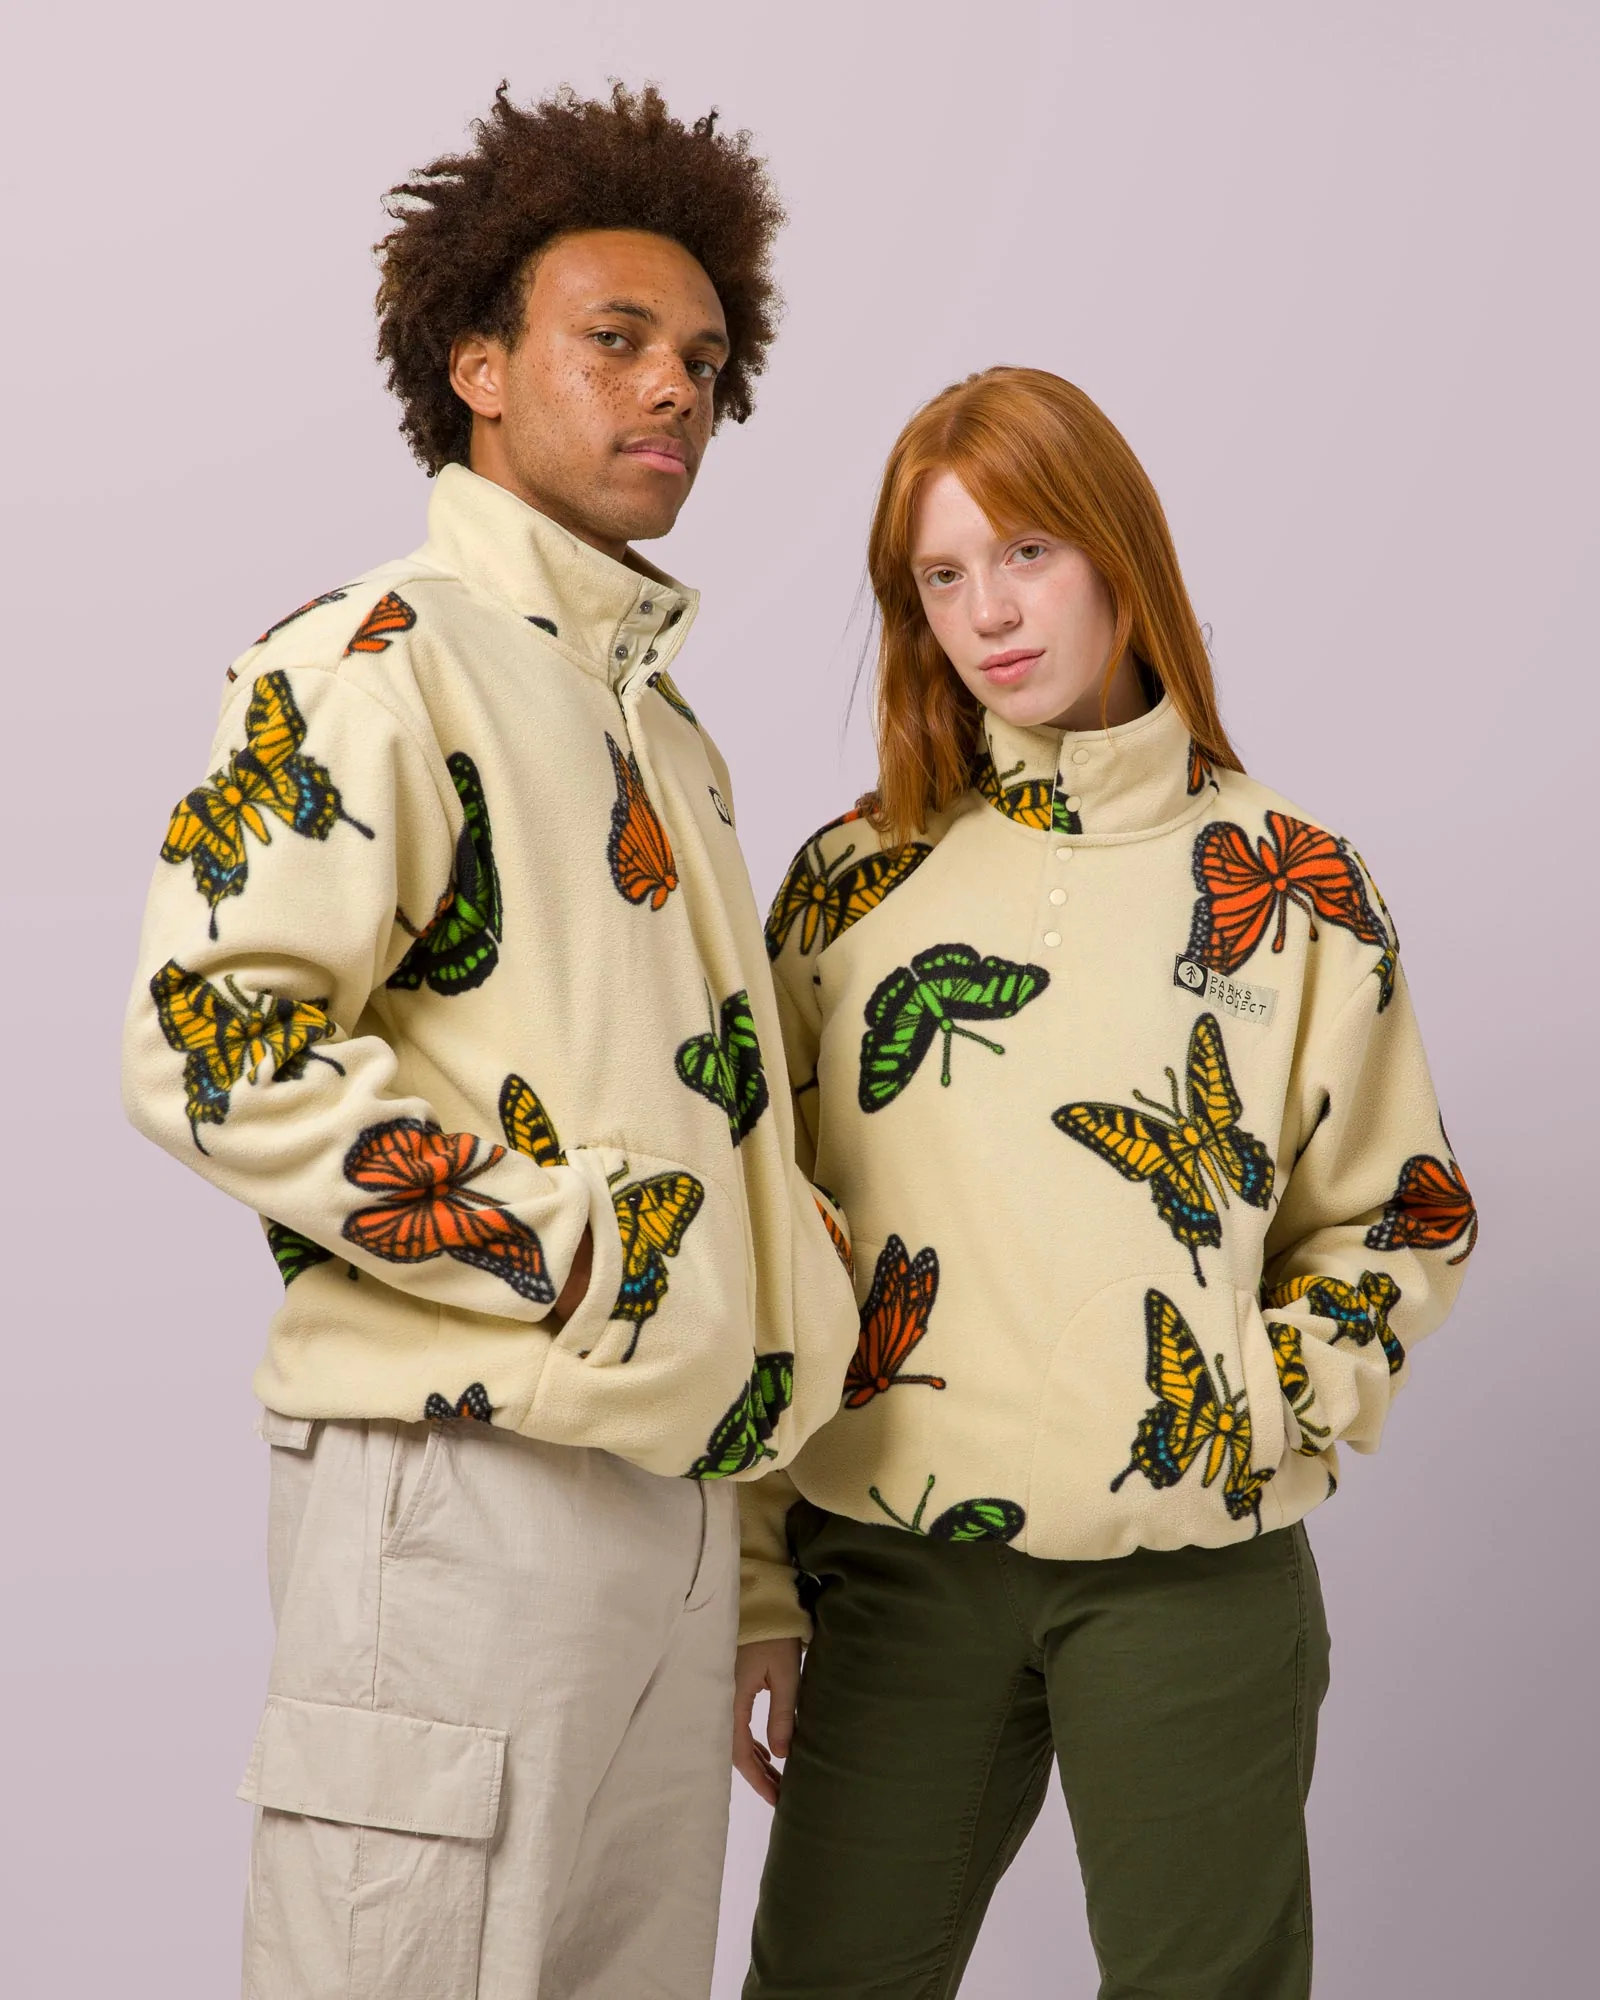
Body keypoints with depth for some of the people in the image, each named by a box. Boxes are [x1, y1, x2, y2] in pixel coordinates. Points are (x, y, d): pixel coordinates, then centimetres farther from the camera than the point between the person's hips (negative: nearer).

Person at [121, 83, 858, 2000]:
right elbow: (213, 1048, -19)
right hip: (466, 1483, -8)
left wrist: (782, 1258, 13)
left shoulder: (661, 716, 20)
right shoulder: (375, 662, -8)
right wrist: (570, 1252, -17)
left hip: (672, 1483, 9)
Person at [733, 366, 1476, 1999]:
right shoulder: (852, 876, 5)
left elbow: (1398, 1220, 9)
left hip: (1198, 1579, -1)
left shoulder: (1293, 885, 2)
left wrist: (1261, 1418, -6)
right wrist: (751, 1589, 3)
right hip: (894, 1563, 1)